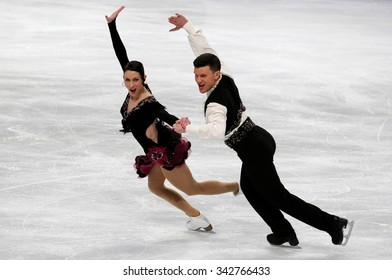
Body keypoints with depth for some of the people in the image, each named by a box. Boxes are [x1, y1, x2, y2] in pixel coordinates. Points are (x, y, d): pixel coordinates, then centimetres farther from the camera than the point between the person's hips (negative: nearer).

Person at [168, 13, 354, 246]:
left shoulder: (216, 104, -27)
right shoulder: (225, 78, -3)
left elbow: (216, 131, -47)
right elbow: (206, 51, 9)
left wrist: (189, 128, -45)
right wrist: (187, 26, 10)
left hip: (253, 151, -9)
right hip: (260, 138, 9)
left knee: (277, 196, 0)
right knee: (249, 187, 26)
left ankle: (333, 224, 2)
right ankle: (284, 232, 31)